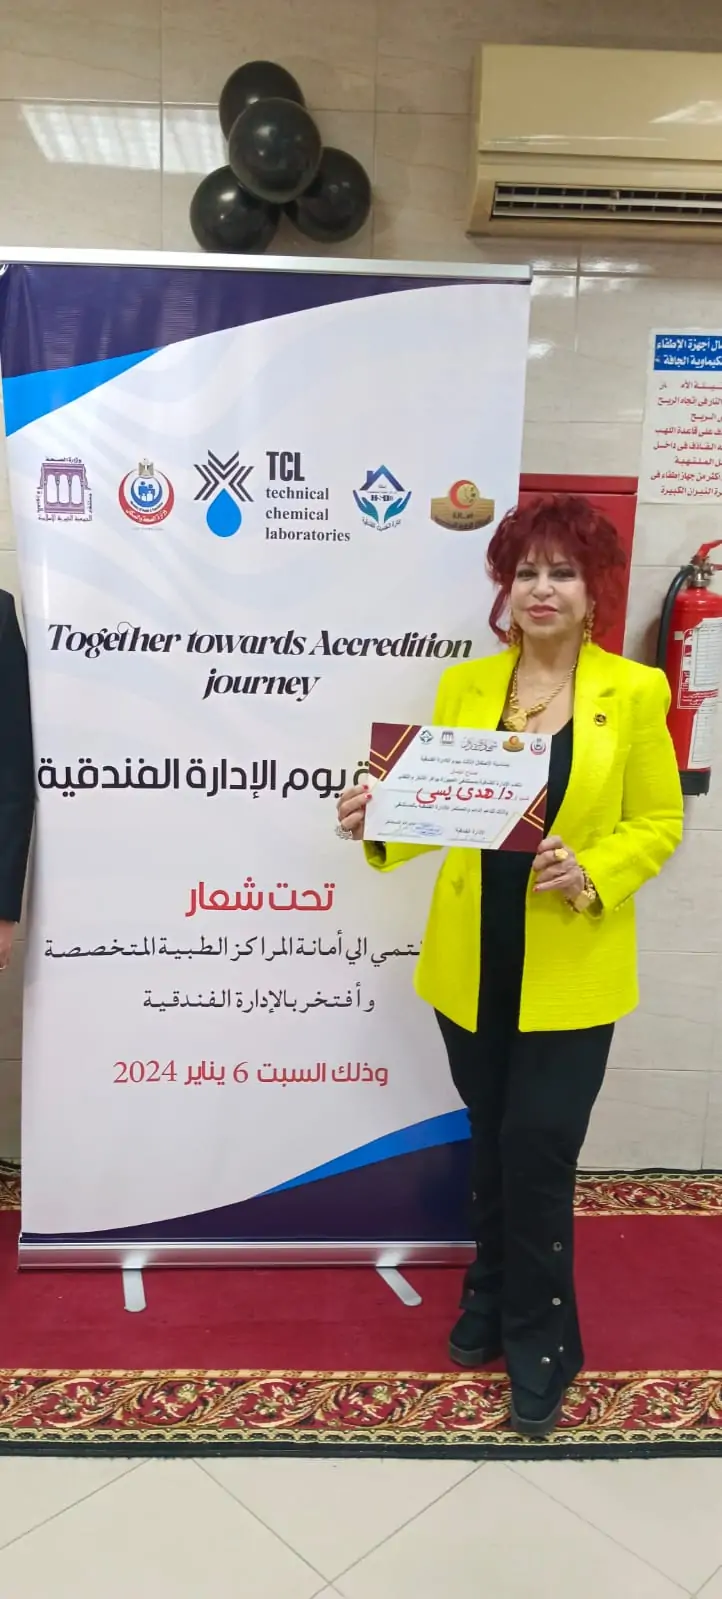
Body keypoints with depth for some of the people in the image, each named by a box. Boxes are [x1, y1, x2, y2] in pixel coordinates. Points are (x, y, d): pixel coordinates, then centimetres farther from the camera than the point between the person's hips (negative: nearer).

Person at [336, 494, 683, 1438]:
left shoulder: (634, 692, -5)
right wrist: (378, 822, -16)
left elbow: (659, 822, -2)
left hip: (571, 971, -3)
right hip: (472, 963, 3)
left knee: (538, 1151, 1)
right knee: (492, 1146, 18)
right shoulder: (463, 685, 3)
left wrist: (592, 873, -19)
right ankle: (492, 1300, 41)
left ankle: (540, 1342, 25)